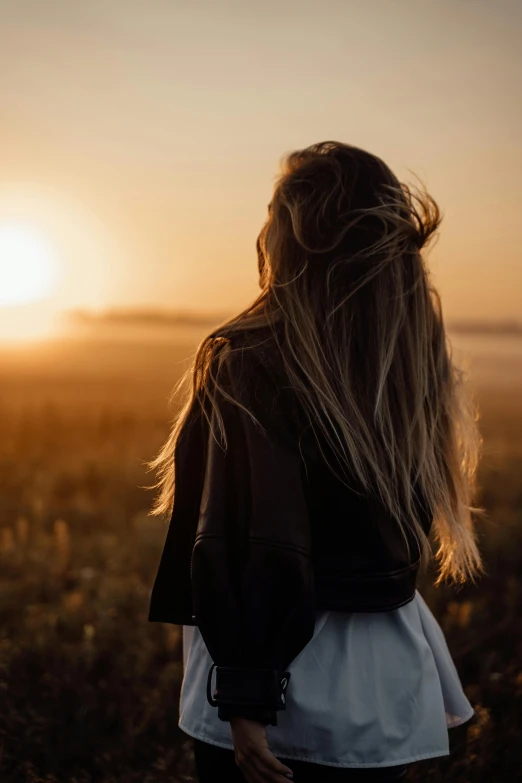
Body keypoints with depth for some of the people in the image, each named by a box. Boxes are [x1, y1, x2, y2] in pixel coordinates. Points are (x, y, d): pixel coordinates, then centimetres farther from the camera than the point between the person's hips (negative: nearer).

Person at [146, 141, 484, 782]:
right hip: (389, 676, 6)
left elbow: (253, 544, -21)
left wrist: (245, 701, -17)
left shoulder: (246, 362, -18)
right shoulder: (416, 356, 0)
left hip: (290, 673, -5)